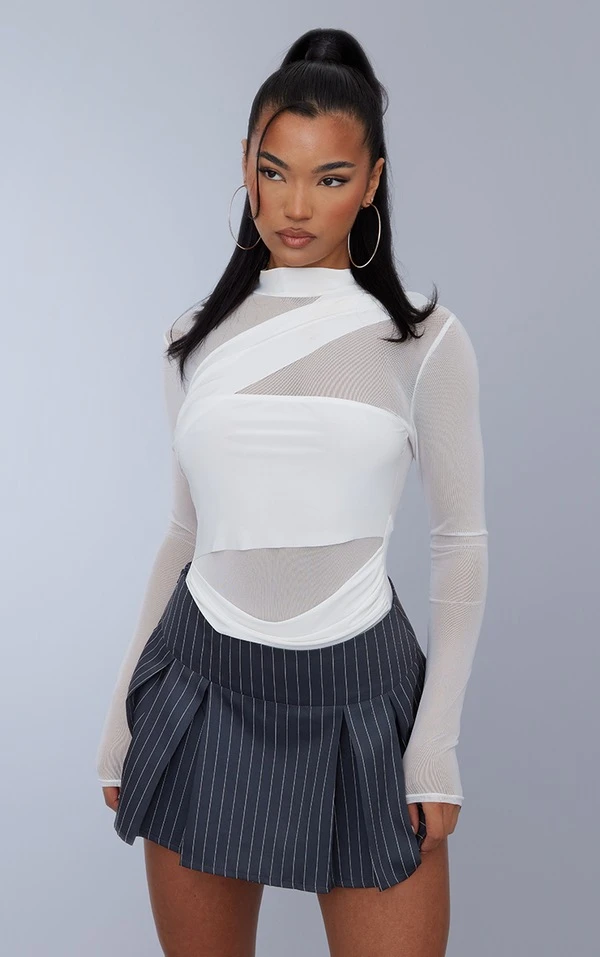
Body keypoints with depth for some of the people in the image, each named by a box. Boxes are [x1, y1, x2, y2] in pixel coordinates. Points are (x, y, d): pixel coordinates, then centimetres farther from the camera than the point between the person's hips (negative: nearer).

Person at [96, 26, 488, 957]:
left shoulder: (425, 338, -4)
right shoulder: (198, 335, 4)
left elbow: (461, 541, 0)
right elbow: (188, 530, 10)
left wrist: (438, 744, -6)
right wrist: (122, 718, 10)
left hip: (361, 700, -2)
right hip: (203, 694, 3)